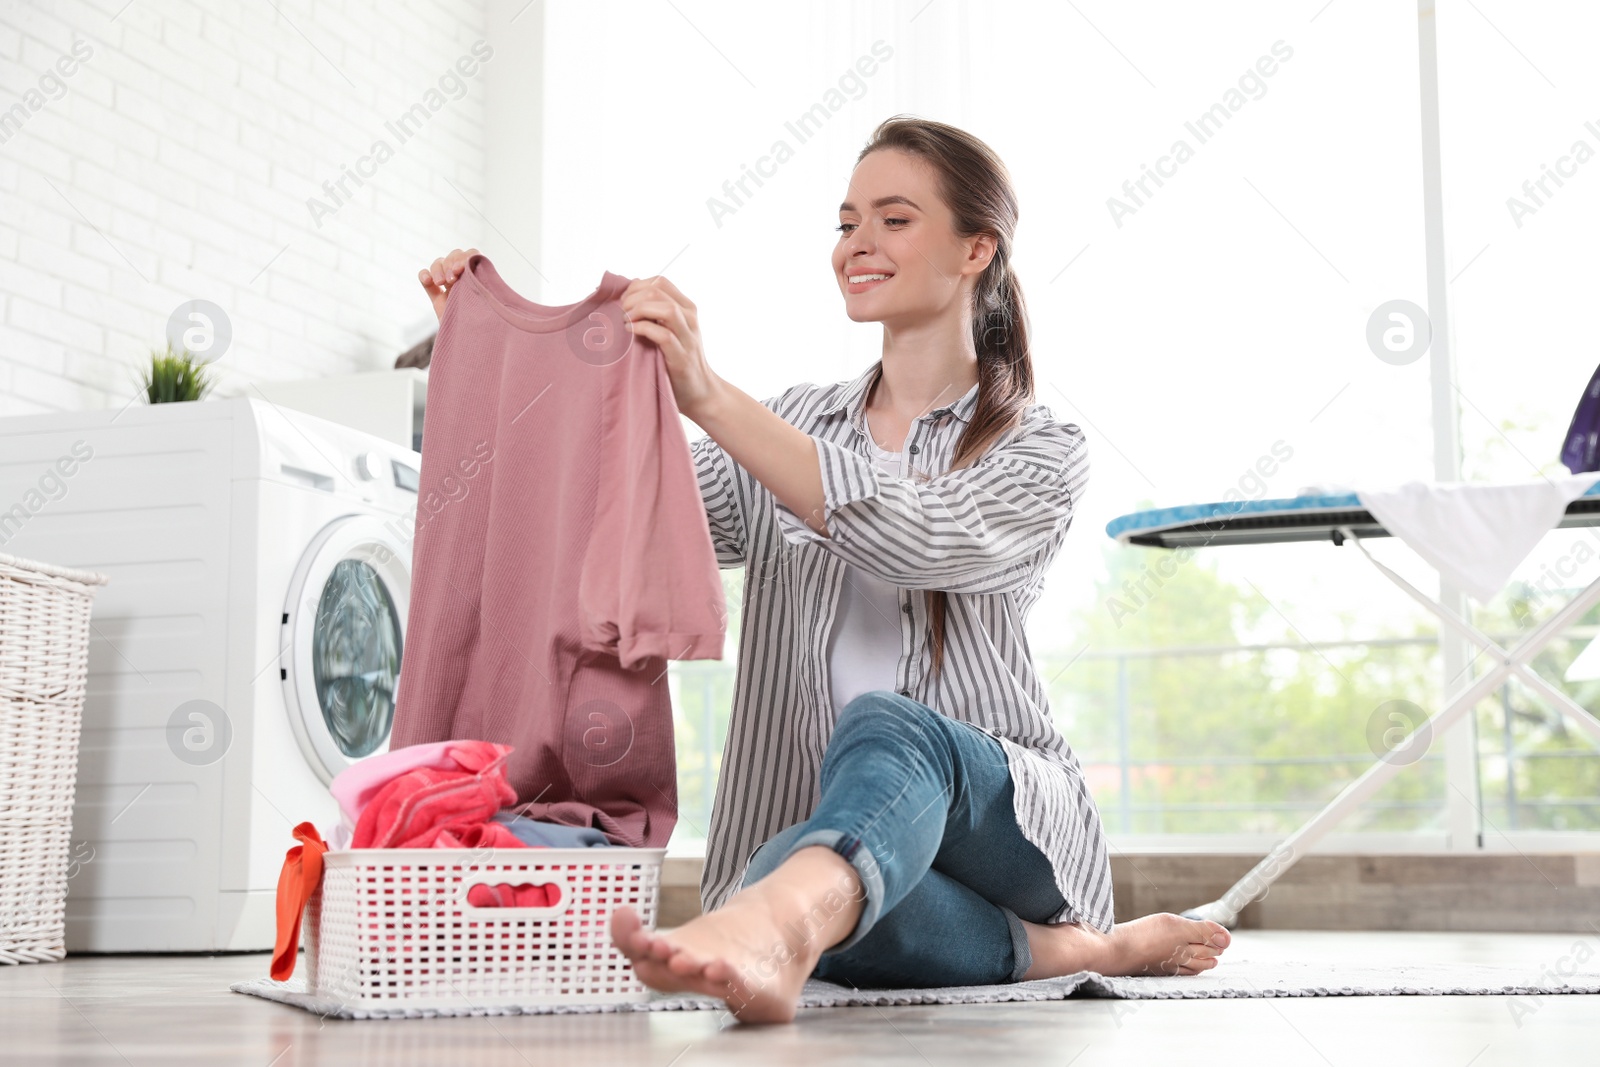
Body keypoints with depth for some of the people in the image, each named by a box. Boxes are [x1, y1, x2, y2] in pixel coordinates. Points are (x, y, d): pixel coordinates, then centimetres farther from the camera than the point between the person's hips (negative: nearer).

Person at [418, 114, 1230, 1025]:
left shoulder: (1041, 453, 3)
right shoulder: (789, 427, 18)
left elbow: (921, 538, -20)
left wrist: (713, 399, -28)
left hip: (1002, 814, -3)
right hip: (821, 841, 3)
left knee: (885, 723, -40)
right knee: (829, 915, -37)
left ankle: (767, 926, -67)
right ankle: (1072, 947, -19)